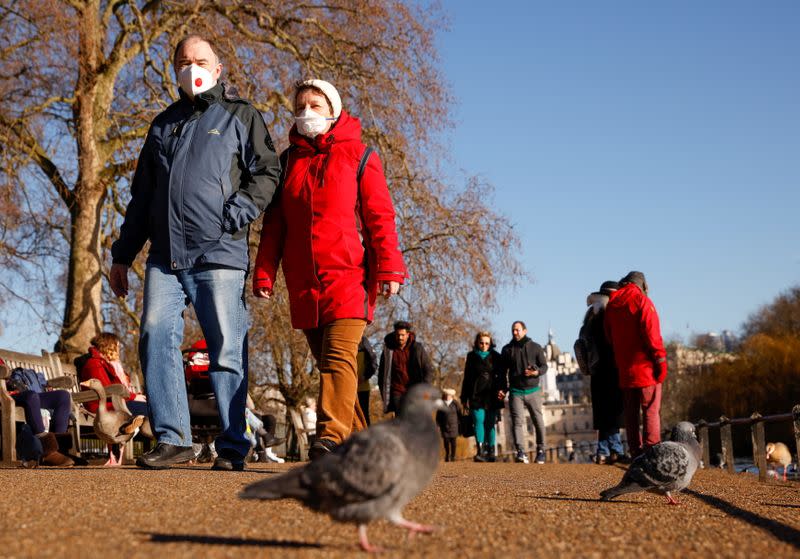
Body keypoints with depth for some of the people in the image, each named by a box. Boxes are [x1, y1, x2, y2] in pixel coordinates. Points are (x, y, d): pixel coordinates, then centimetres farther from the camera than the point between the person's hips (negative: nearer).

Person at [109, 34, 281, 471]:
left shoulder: (240, 116, 11)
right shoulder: (164, 124, 24)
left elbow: (267, 172, 2)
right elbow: (141, 195, 25)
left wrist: (238, 212, -14)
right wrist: (123, 254, 20)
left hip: (219, 254, -4)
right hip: (165, 255, 5)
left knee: (226, 350, -4)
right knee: (155, 336, -8)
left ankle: (231, 447, 1)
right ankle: (172, 439, -2)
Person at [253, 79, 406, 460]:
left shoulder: (358, 156, 6)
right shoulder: (288, 161, 18)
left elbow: (380, 216, 0)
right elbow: (273, 223, 16)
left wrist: (389, 268, -9)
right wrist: (264, 272, 7)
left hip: (348, 276, -5)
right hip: (303, 282, 5)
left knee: (338, 357, -18)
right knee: (327, 363, 6)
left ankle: (330, 437, -26)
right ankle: (357, 441, 14)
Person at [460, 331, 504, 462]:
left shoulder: (496, 357, 8)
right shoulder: (472, 357, 9)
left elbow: (501, 376, 8)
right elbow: (467, 378, 12)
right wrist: (464, 397, 8)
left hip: (492, 395, 0)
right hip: (476, 395, 0)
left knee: (490, 424, 2)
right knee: (479, 422, -11)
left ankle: (490, 452, 7)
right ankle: (480, 451, -16)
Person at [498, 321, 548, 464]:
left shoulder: (535, 347, 6)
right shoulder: (507, 349, 10)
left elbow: (544, 365, 6)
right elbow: (503, 371, 15)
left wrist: (537, 372, -16)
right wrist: (503, 389, 5)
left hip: (533, 391, 0)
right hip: (515, 392, 0)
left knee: (539, 422, 1)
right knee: (518, 422, -11)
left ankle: (540, 451, 15)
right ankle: (521, 452, -19)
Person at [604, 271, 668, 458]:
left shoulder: (611, 305, 12)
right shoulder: (642, 301, -7)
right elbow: (651, 334, -14)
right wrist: (661, 360, -11)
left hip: (624, 369, 6)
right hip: (645, 366, -6)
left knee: (631, 412, 10)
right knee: (651, 411, -4)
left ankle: (636, 452, 11)